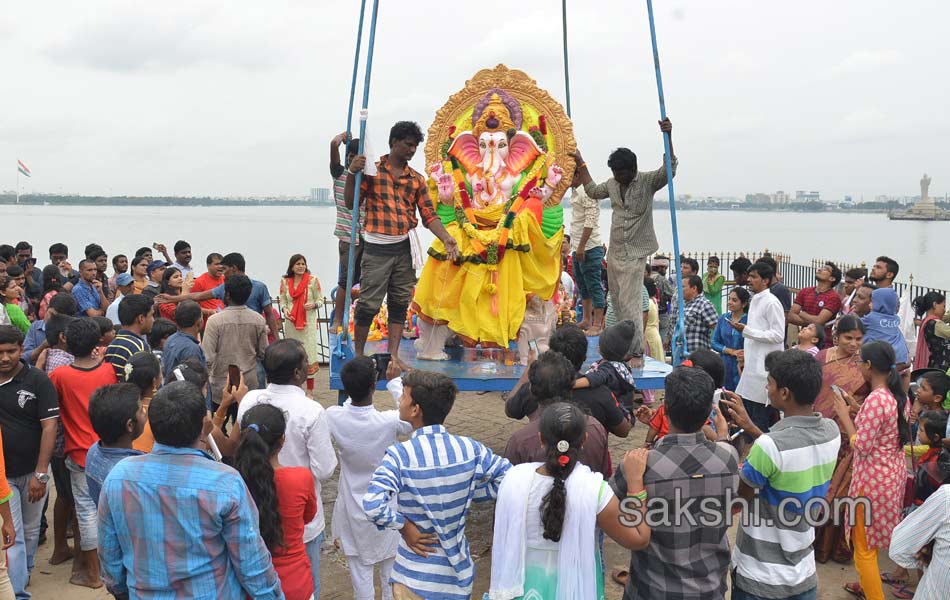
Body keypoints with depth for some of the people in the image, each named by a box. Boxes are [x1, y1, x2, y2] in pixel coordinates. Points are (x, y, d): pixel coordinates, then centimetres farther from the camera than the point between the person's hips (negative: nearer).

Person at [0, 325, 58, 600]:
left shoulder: (38, 380, -10)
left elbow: (49, 426, -10)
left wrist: (41, 473, -13)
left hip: (32, 471, 0)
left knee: (30, 531, 16)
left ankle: (25, 572, 39)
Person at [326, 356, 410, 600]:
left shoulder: (333, 417, -20)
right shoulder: (390, 422, -26)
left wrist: (357, 379, 3)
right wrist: (396, 380, 1)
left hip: (353, 511, 2)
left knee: (360, 573, 16)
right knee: (391, 573, 18)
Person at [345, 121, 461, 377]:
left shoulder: (416, 179, 11)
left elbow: (429, 215, 5)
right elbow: (351, 203, -2)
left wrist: (447, 239, -10)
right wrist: (352, 174, -16)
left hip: (404, 249, 4)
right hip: (377, 249, -4)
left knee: (399, 305, 7)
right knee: (368, 305, -3)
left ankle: (393, 357, 13)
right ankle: (358, 355, 12)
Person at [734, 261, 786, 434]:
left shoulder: (771, 302, -13)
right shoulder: (755, 300, 15)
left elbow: (778, 335, -18)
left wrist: (746, 330, -20)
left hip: (765, 367, -9)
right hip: (752, 365, 9)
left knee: (761, 419, -5)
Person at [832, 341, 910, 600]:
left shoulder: (875, 400, -26)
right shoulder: (899, 395, 2)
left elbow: (862, 446, -22)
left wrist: (844, 416, -13)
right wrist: (857, 411, 11)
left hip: (873, 478, -9)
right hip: (894, 472, 9)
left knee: (863, 545, 6)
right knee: (872, 538, 27)